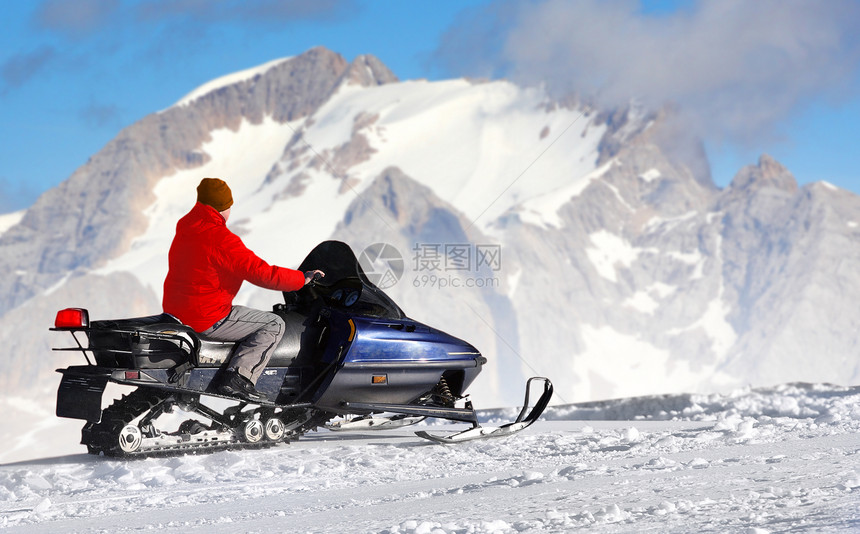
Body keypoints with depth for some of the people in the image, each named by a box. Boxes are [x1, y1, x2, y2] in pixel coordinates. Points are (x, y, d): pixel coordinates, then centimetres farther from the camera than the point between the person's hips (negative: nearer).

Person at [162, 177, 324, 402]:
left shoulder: (185, 229, 8)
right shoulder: (222, 240, -21)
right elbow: (261, 274, -21)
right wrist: (303, 278, -8)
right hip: (207, 320, -9)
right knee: (274, 325, 0)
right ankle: (237, 378, -14)